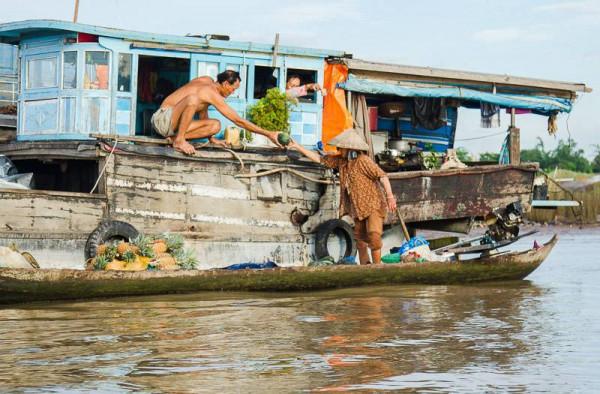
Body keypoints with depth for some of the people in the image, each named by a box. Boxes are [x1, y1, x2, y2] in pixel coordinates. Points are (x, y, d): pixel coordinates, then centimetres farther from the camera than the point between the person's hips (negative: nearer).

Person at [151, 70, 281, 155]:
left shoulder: (207, 80, 8)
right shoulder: (213, 94, -18)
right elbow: (238, 121, -17)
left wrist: (211, 138, 16)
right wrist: (268, 134, -16)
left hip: (172, 123, 9)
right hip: (163, 119, -9)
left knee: (215, 125, -3)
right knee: (192, 99, -36)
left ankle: (175, 137, -7)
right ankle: (179, 140, -25)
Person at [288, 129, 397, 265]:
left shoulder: (363, 160, -16)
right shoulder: (341, 161, 7)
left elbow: (382, 176, -20)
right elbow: (319, 159, 13)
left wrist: (390, 196, -28)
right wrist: (298, 147, 10)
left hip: (374, 204, -9)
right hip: (359, 208, 9)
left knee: (373, 234, -20)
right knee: (359, 238, 12)